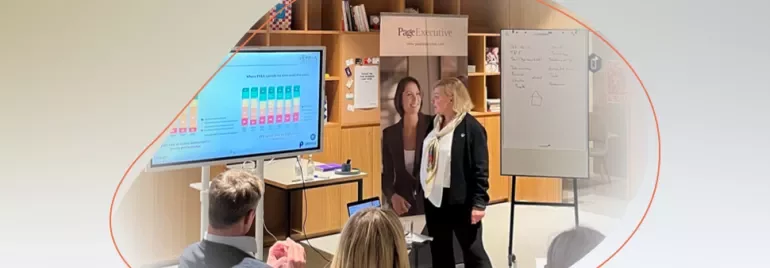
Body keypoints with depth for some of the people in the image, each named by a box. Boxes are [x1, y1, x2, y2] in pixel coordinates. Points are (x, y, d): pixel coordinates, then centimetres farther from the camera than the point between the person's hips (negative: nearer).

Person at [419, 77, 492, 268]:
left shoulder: (470, 127, -13)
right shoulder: (434, 125, 9)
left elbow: (480, 168, -15)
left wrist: (479, 202, -18)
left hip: (460, 200, -7)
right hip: (434, 198, 8)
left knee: (473, 252, 3)